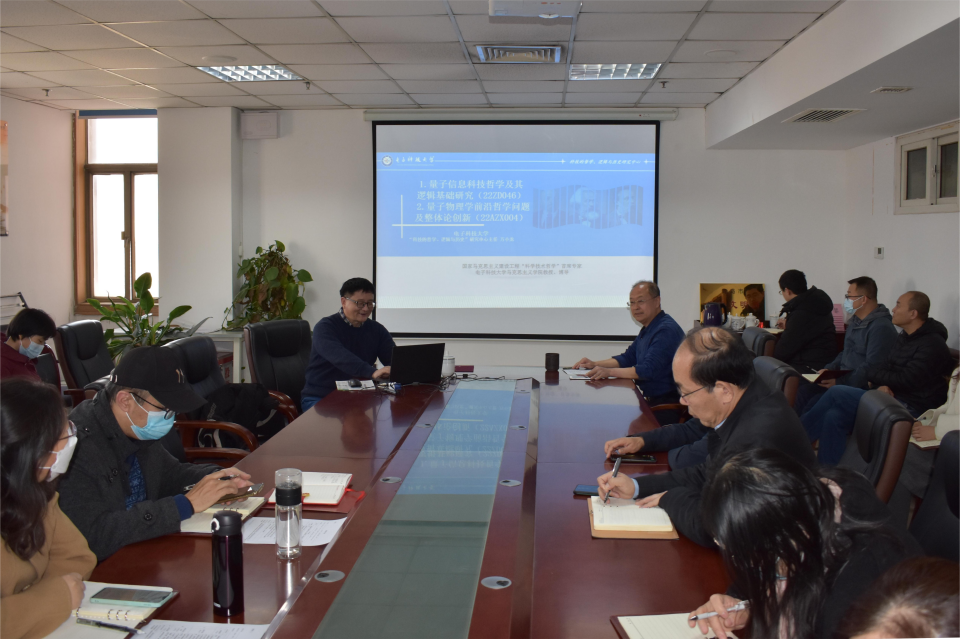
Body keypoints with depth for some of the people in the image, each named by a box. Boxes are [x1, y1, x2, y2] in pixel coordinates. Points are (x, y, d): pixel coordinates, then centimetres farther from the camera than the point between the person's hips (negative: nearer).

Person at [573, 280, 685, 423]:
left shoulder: (666, 330, -18)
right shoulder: (647, 329, 16)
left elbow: (648, 370, -26)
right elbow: (627, 358, 24)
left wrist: (609, 372, -27)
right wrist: (596, 364, 10)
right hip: (648, 400, 10)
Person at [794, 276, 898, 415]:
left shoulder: (881, 327, -16)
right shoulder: (856, 321, 18)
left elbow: (871, 368, -23)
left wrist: (839, 382, -24)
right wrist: (828, 369, 9)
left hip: (860, 387, -10)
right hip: (843, 380, 10)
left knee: (814, 404, -27)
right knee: (801, 392, -8)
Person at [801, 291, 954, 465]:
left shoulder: (932, 345, -14)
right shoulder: (905, 338, 16)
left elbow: (905, 381, -20)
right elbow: (886, 367, 13)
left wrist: (873, 373, -6)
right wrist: (882, 384, -10)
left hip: (910, 409, -9)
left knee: (837, 393, -20)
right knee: (834, 415, -15)